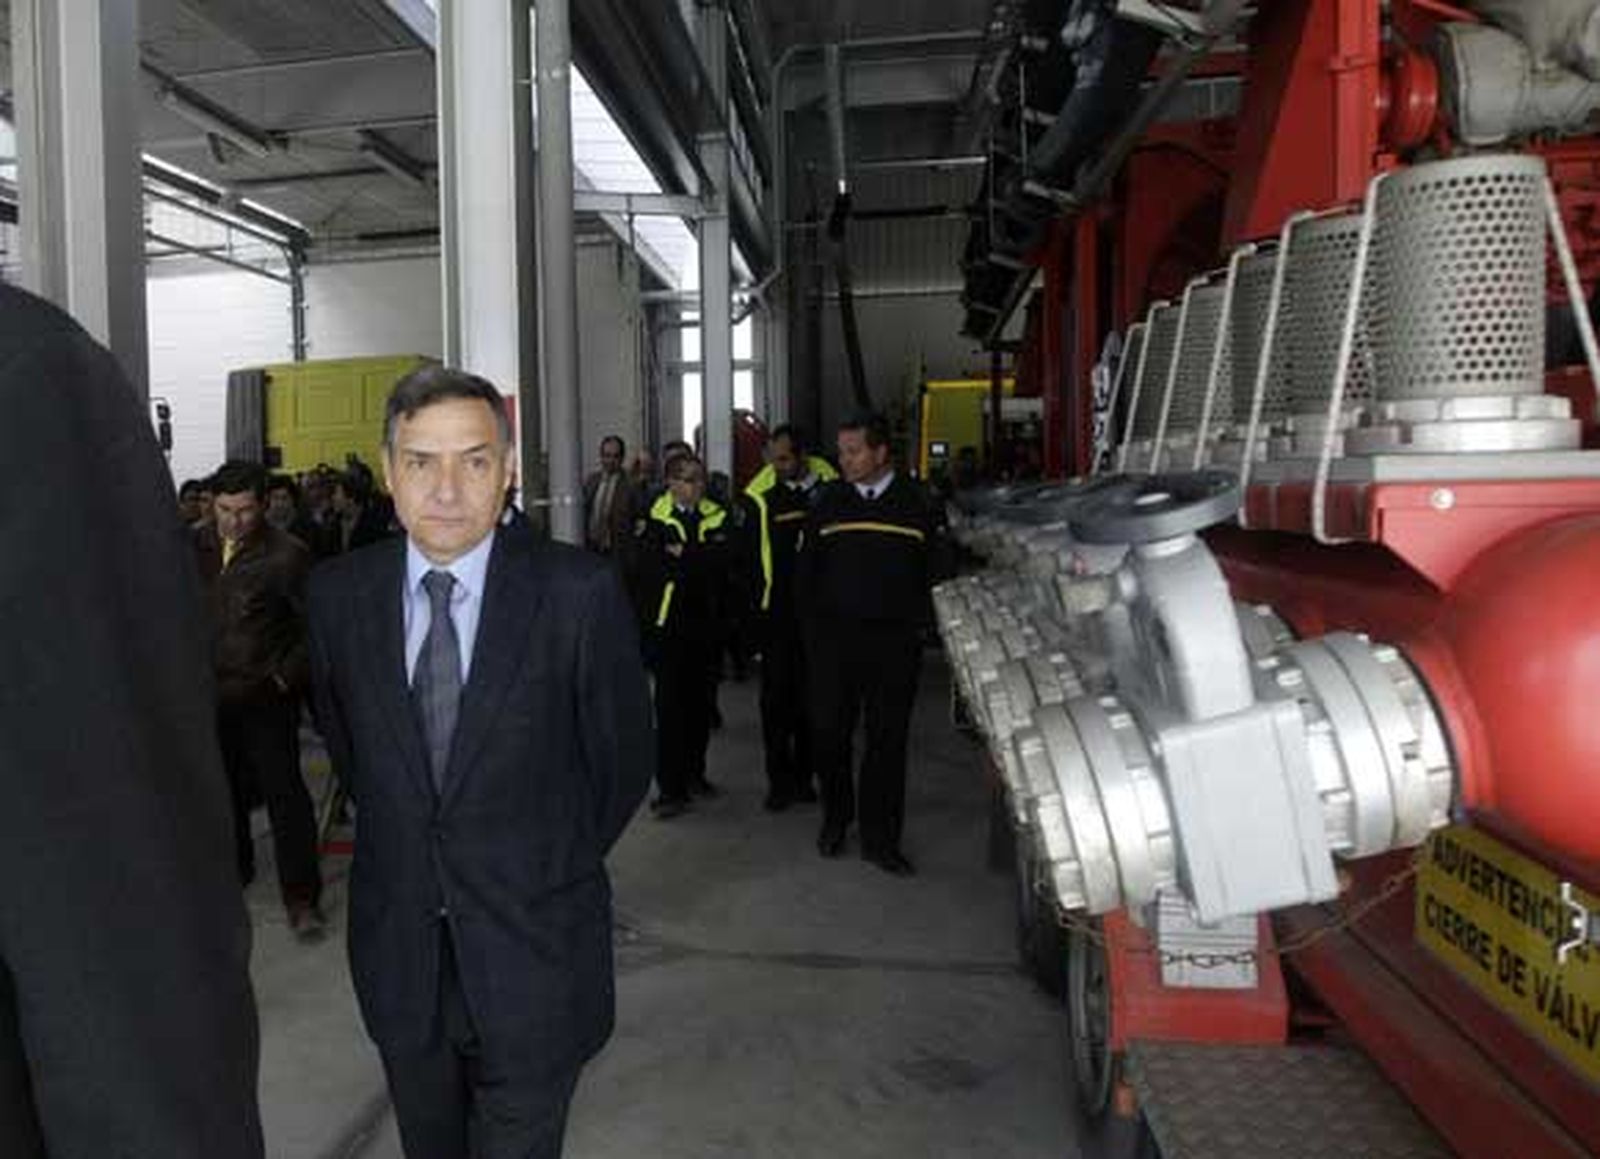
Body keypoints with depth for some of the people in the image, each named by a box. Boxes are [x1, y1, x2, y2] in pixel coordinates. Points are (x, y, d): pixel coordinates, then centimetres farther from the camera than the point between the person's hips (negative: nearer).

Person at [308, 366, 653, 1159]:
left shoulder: (580, 594, -17)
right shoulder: (337, 593, -5)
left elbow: (624, 759, -5)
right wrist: (400, 838, 12)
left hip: (534, 952, -3)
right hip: (397, 947, 4)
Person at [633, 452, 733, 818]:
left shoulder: (718, 518, 8)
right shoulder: (654, 519, 0)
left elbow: (724, 561, -8)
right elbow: (648, 564, -15)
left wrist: (682, 556, -12)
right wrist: (699, 561, -14)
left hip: (706, 623, 3)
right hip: (667, 624, -3)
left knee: (700, 703, 11)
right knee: (669, 705, -4)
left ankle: (693, 773, 26)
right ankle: (671, 788, 2)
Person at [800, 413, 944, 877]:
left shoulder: (914, 502, 1)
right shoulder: (829, 500, 4)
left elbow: (931, 572, 6)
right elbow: (807, 569, 8)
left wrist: (918, 625, 0)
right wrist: (813, 625, 3)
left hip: (895, 641, -1)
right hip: (833, 636, 1)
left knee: (888, 738, 5)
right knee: (830, 732, 5)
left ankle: (879, 838, 16)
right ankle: (835, 820, 26)